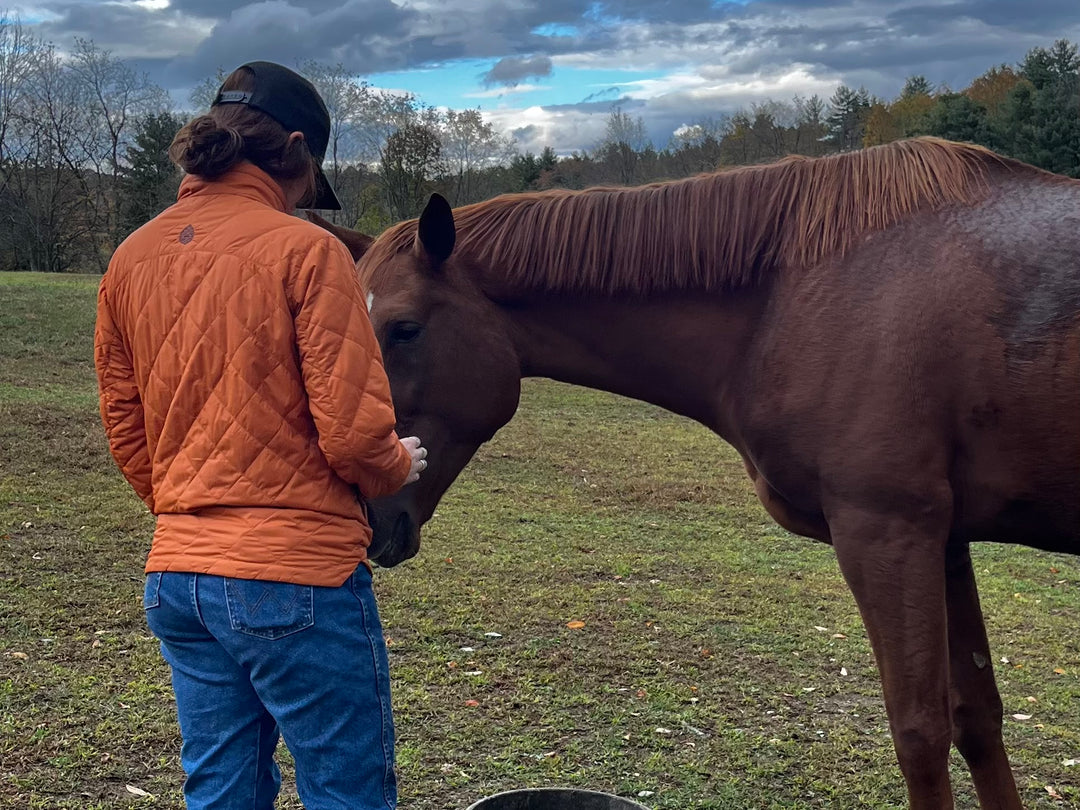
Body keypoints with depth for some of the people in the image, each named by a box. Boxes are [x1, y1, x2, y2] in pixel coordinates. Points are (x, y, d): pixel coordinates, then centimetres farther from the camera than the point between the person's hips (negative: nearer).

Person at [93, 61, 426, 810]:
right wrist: (399, 467, 4)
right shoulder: (305, 251, -12)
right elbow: (353, 432, -16)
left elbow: (126, 435, 13)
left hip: (176, 572, 7)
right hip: (297, 571, -7)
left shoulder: (132, 259, 7)